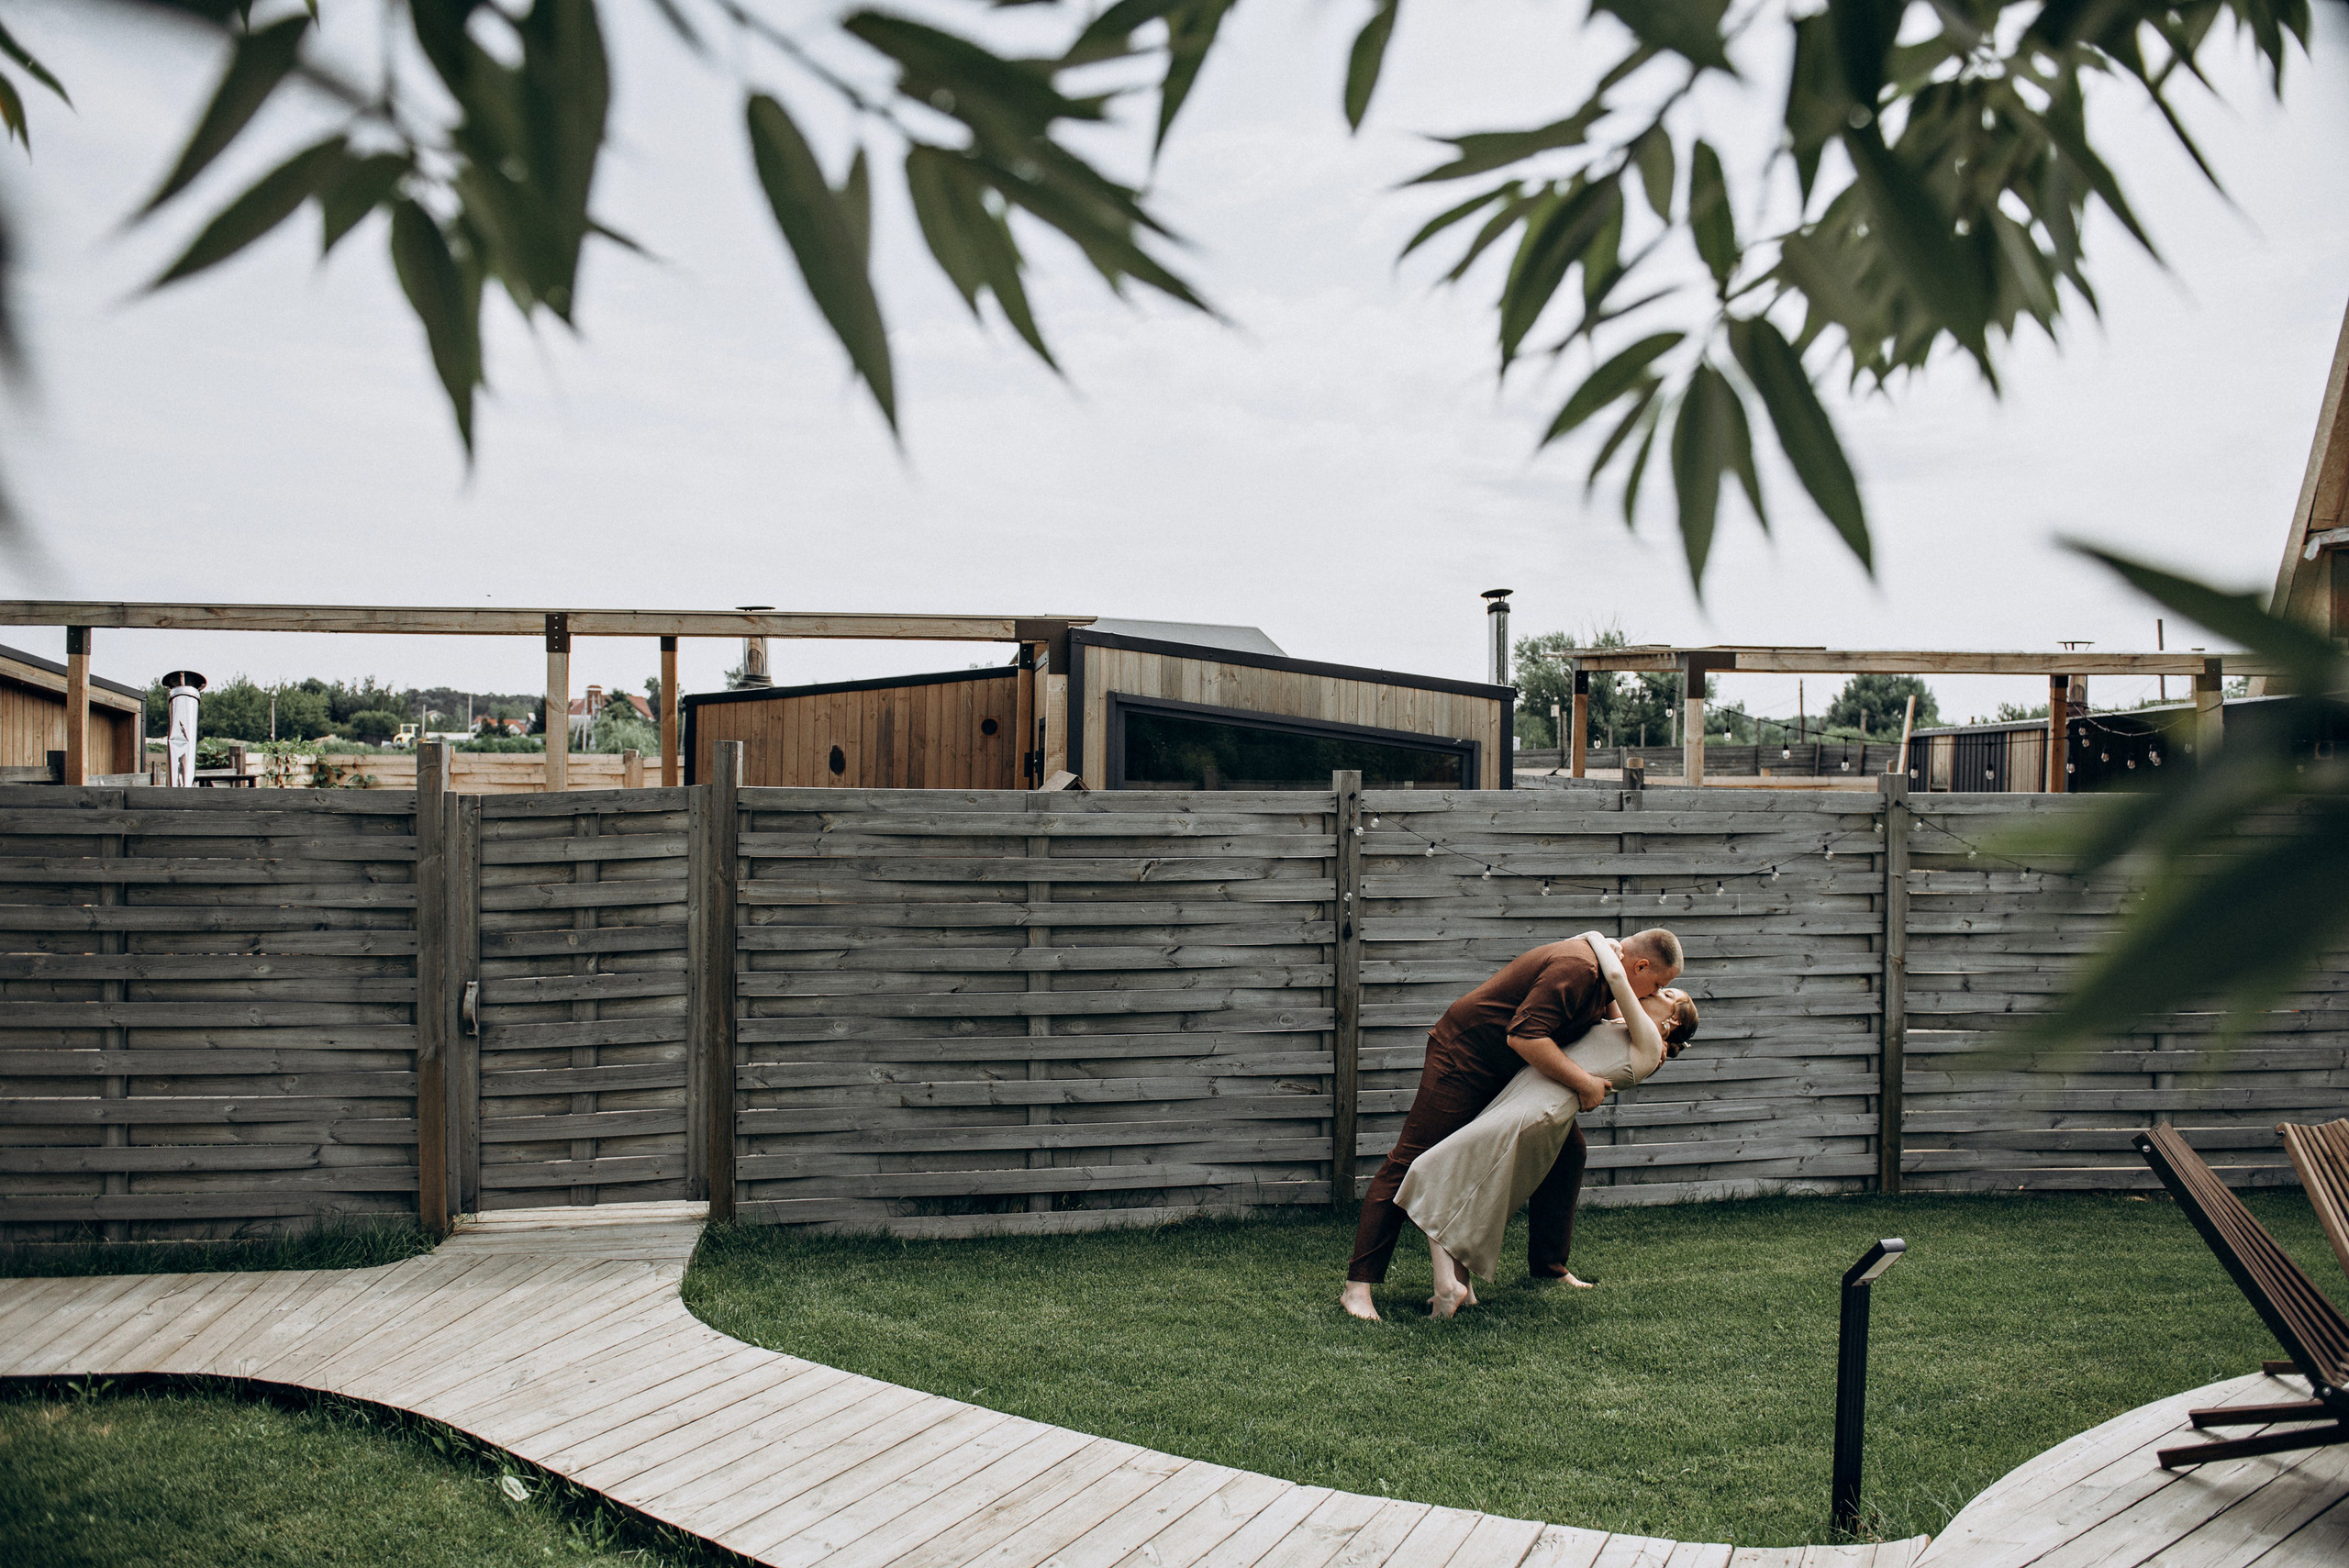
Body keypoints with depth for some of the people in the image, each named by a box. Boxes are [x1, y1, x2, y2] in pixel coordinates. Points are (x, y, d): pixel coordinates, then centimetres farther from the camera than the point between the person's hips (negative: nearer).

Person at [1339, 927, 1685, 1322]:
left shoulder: (1600, 970, 7)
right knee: (1412, 1164, -12)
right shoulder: (1575, 968, -25)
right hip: (1464, 1059, -10)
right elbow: (1524, 1036, -34)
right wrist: (1583, 1082, -26)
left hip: (1512, 1075, 11)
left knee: (1567, 1150, 9)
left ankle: (1548, 1266, 23)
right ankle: (1358, 1286, -13)